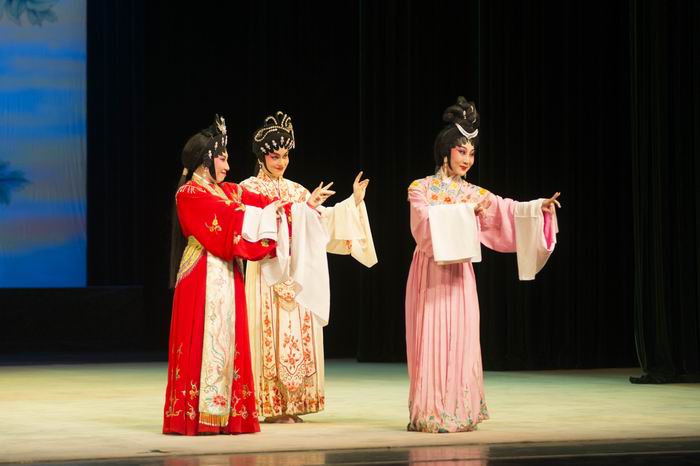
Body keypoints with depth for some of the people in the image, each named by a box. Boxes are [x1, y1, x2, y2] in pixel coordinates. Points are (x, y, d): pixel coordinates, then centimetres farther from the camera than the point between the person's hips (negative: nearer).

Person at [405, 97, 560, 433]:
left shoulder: (473, 193, 10)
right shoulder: (421, 188, -1)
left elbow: (508, 211, -1)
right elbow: (426, 225, -16)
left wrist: (539, 208, -16)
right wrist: (466, 212, -20)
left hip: (460, 275, 4)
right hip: (430, 274, -4)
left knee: (460, 341, 1)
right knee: (431, 342, -5)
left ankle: (458, 412, 5)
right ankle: (429, 414, -3)